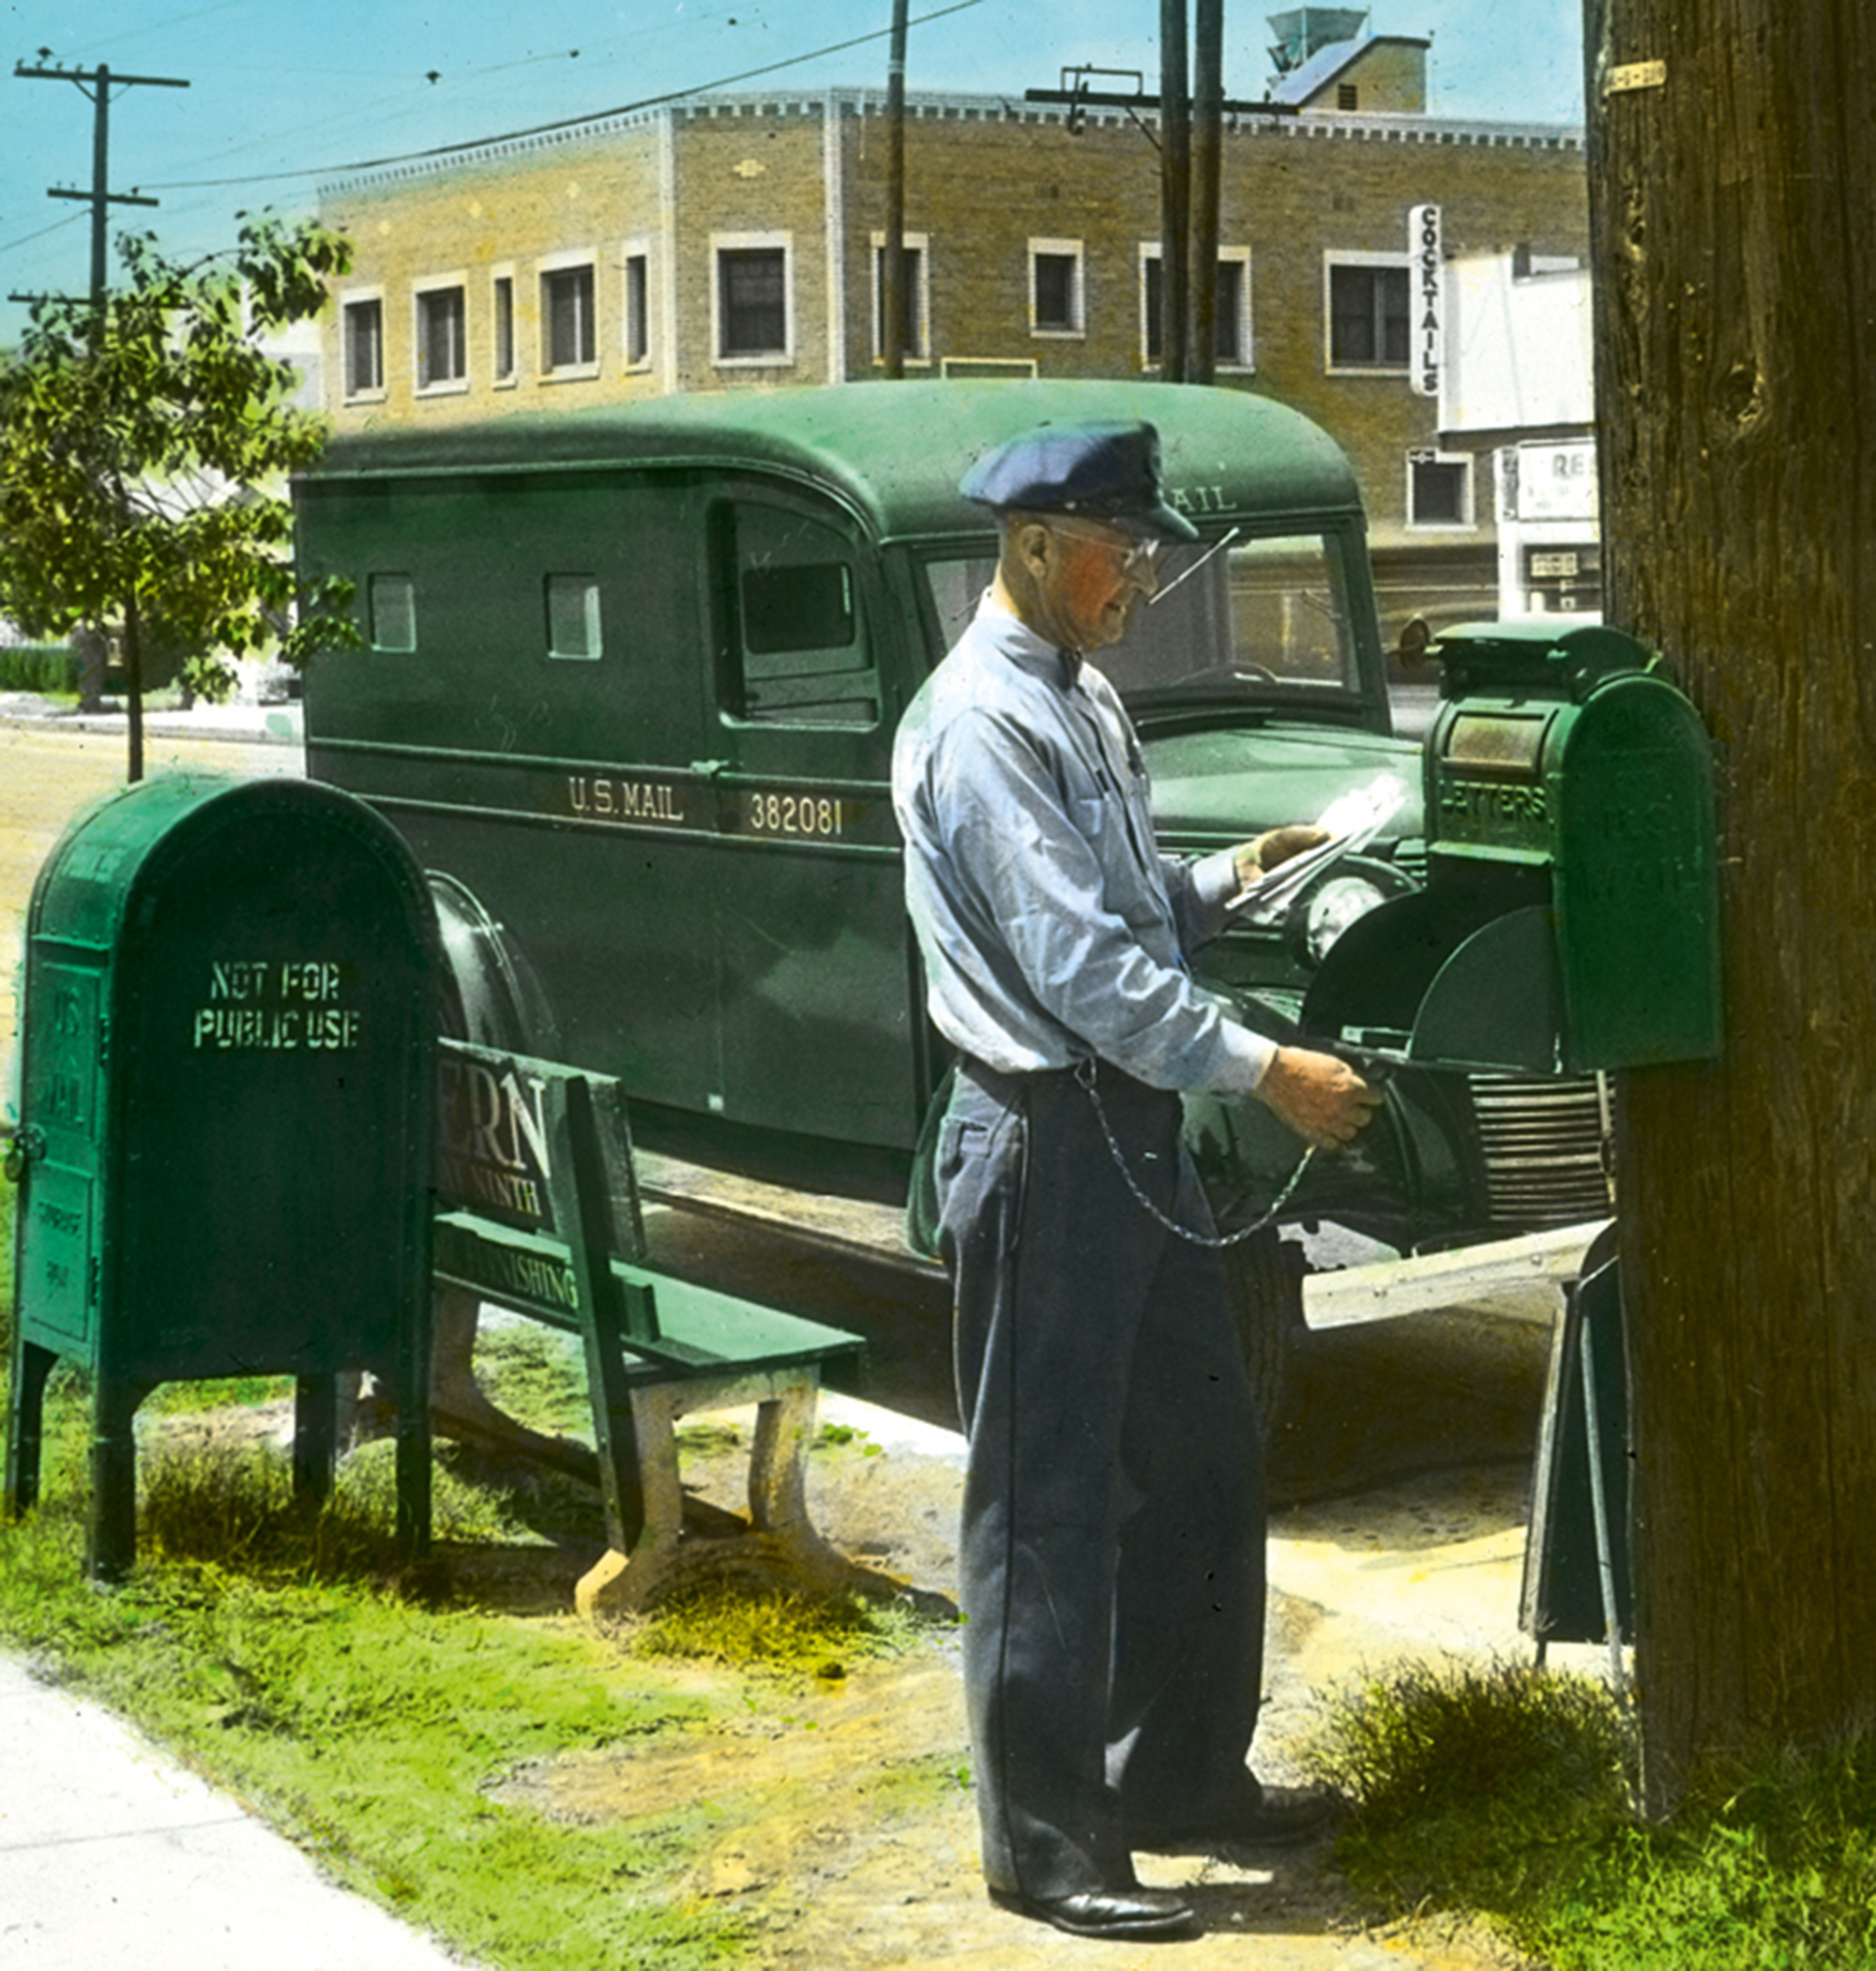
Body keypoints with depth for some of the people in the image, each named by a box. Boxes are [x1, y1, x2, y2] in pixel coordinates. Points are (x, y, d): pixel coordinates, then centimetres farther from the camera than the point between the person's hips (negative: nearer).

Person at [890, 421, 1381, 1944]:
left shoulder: (1083, 698, 14)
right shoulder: (982, 723, -16)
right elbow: (1078, 961, -23)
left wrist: (1231, 880, 2)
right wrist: (1266, 1070, -23)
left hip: (1139, 1127, 10)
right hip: (1048, 1141, -10)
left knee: (1201, 1458, 18)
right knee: (1048, 1501, 0)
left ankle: (1184, 1775, 33)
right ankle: (1047, 1844, 10)